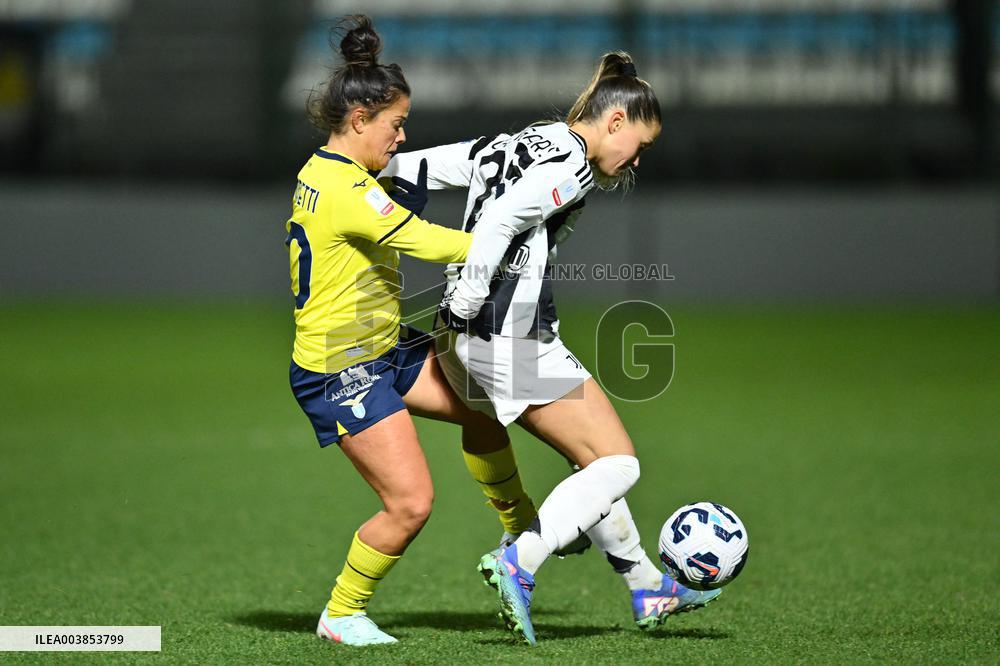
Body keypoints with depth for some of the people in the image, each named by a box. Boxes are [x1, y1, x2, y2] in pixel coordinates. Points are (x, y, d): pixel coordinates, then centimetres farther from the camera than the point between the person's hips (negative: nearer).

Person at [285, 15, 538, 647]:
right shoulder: (348, 193, -25)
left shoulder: (322, 172, 7)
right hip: (342, 374, -10)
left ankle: (522, 532, 29)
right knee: (412, 503, -10)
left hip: (383, 349, 11)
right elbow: (431, 244, -25)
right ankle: (342, 614, 9)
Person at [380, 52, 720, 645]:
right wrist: (467, 303, -20)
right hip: (515, 335, -10)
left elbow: (417, 165, 15)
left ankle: (648, 589, 29)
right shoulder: (570, 164, -12)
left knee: (595, 457, 20)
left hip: (471, 337, 10)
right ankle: (518, 564, -18)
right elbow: (499, 222, -24)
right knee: (618, 462, -4)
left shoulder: (514, 145, 17)